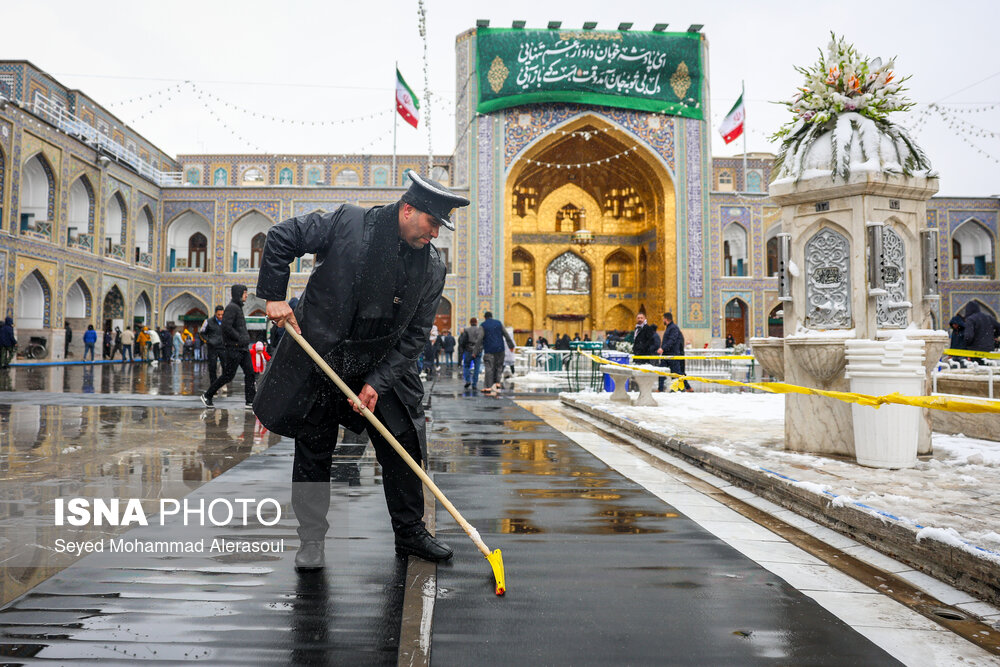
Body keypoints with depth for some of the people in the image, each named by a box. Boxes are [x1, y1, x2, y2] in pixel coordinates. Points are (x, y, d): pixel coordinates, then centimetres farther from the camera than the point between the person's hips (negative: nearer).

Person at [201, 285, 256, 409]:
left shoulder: (238, 307, 18)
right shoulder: (231, 307, -12)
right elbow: (226, 326, -23)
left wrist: (246, 337, 12)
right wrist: (239, 338, -19)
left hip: (243, 348, 9)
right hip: (234, 348, -9)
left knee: (250, 373, 2)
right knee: (228, 375, -2)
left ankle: (250, 402, 4)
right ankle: (207, 396, 14)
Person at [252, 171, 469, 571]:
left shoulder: (432, 269, -6)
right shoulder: (348, 223, -14)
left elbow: (415, 335, -5)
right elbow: (281, 238, -5)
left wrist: (377, 382, -12)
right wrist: (274, 296, -10)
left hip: (381, 367, 3)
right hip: (317, 358, -3)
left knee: (405, 446, 3)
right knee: (313, 452, 5)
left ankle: (410, 533, 22)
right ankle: (311, 541, 23)